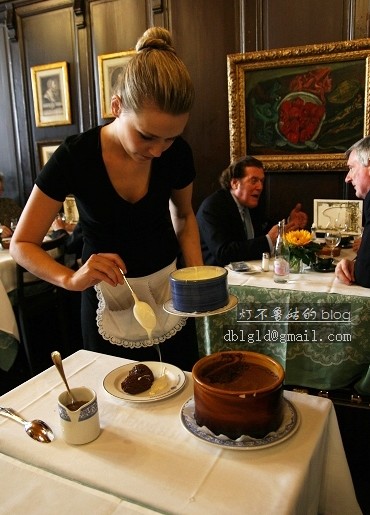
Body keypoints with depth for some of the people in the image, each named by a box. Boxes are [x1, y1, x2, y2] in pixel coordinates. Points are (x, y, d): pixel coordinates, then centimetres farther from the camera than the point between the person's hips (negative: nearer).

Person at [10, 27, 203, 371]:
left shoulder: (177, 153, -12)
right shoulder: (75, 156, -20)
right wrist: (71, 278, -33)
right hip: (106, 302, -2)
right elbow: (22, 245, -13)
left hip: (169, 297, 3)